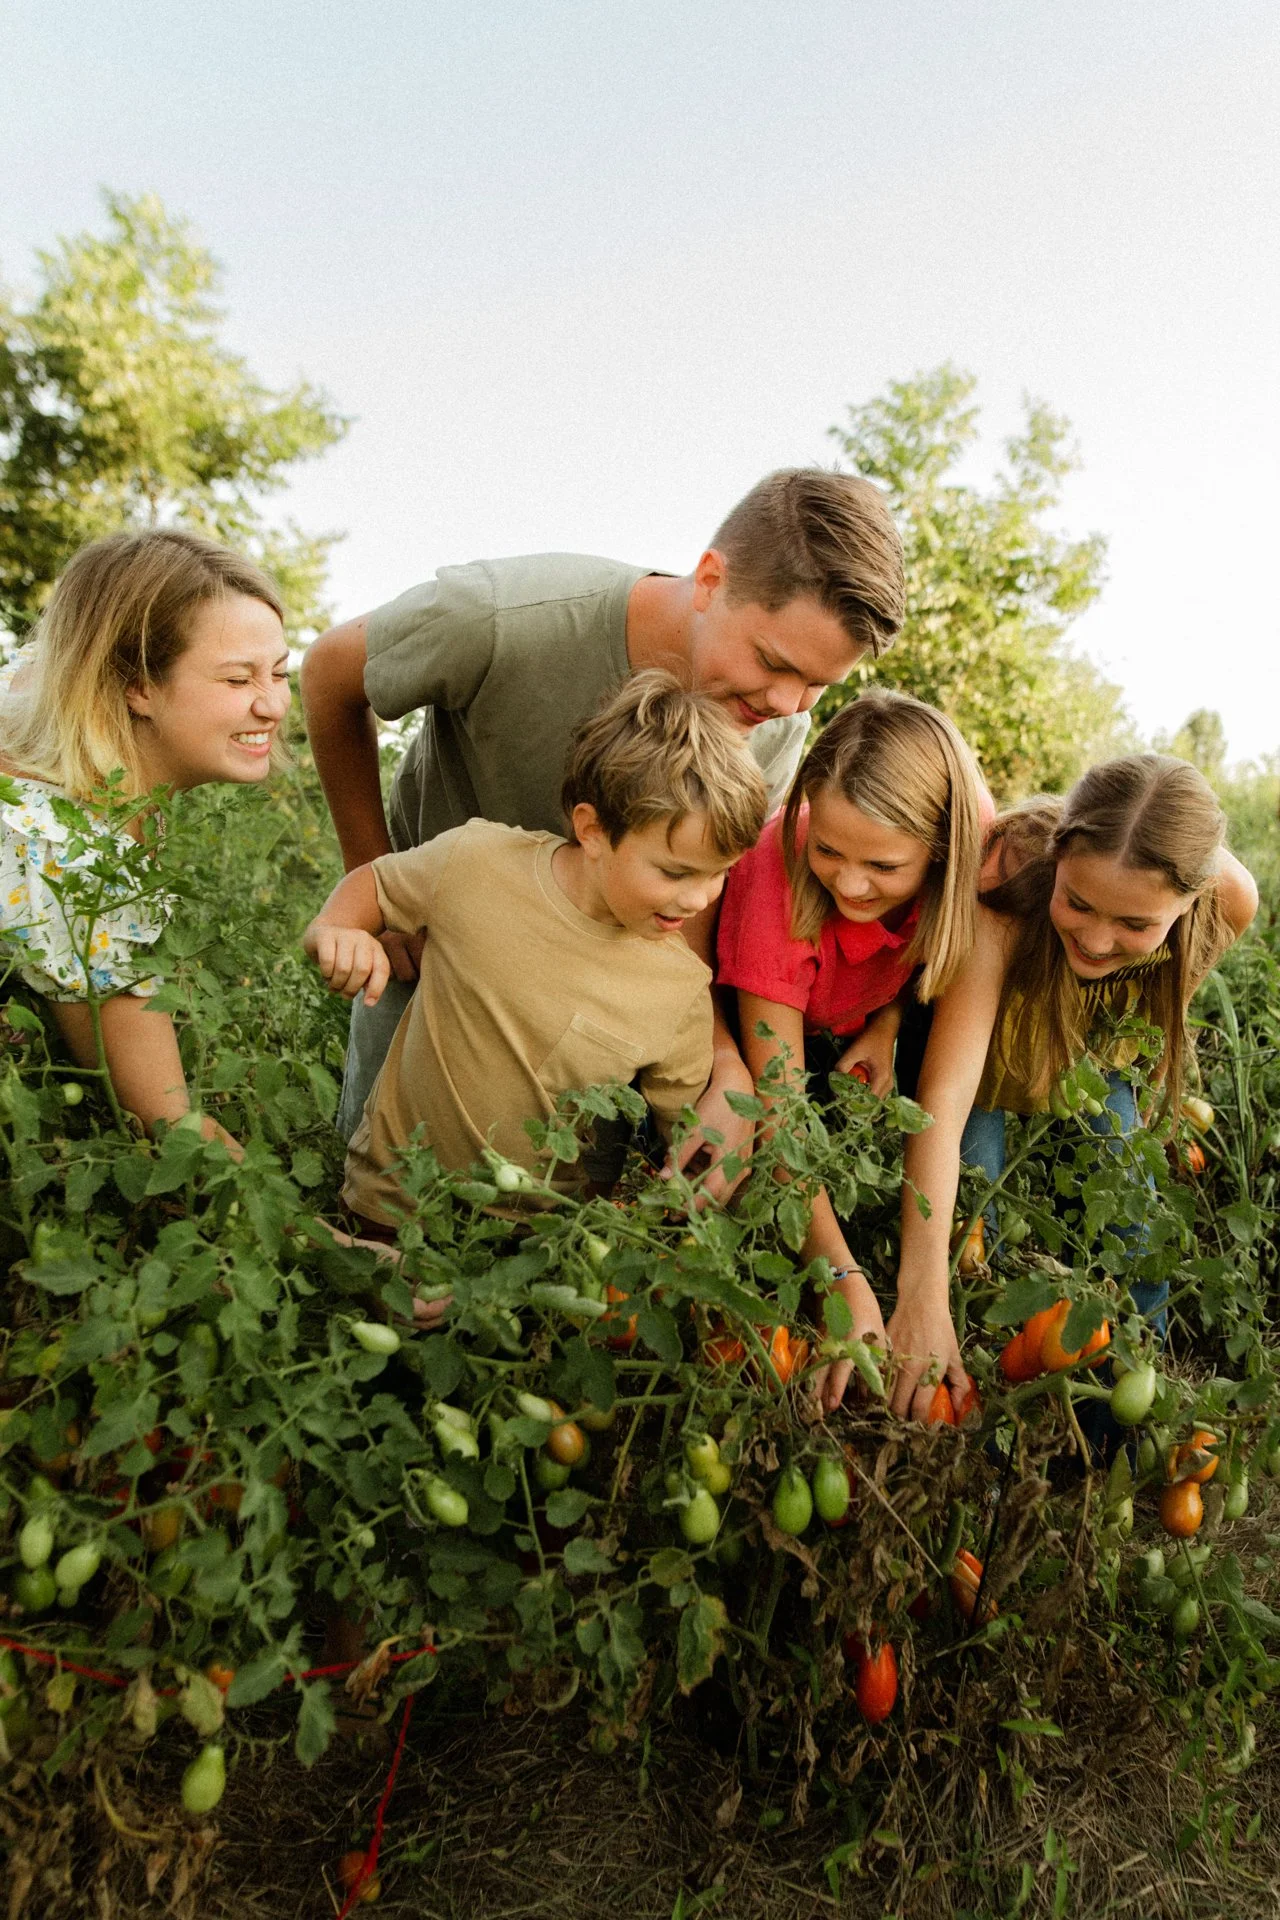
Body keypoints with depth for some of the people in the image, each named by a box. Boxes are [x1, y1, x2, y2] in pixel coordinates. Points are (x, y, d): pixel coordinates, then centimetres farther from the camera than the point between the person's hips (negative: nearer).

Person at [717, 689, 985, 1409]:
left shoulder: (965, 852, -29)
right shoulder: (778, 871, -38)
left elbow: (938, 952, -4)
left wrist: (886, 1026, -24)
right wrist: (844, 1280, -41)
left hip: (858, 1037, 3)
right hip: (771, 1027, -3)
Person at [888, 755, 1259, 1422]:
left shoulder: (1228, 899, -33)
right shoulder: (1003, 891, -44)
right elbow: (943, 1100, -49)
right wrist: (922, 1299, -53)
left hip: (1096, 1043, 3)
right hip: (985, 1032, -2)